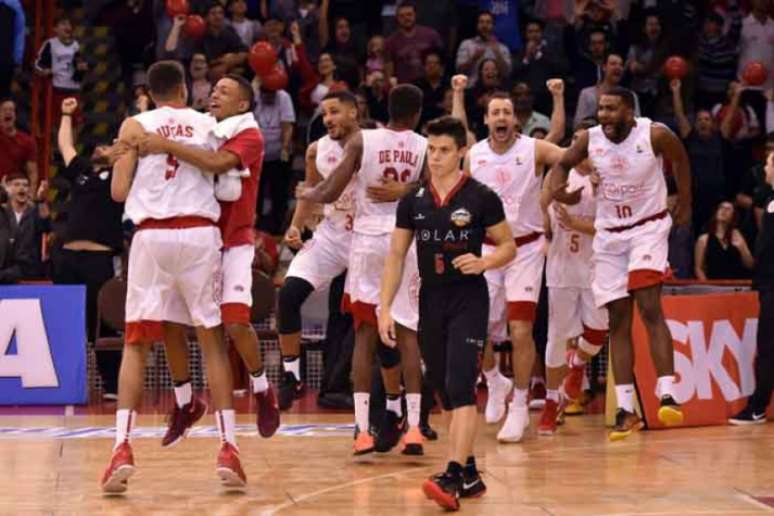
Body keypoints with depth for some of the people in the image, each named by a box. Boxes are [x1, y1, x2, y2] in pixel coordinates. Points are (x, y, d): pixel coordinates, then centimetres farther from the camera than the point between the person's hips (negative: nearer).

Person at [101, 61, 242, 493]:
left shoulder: (135, 126, 8)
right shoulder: (210, 125, 13)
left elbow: (119, 192, 3)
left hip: (152, 235, 0)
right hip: (199, 234, 1)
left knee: (136, 344, 5)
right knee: (213, 341, 9)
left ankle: (123, 449, -8)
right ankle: (228, 448, 1)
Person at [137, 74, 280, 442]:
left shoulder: (249, 136, -9)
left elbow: (217, 162, -27)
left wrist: (167, 146, -28)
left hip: (233, 243, -6)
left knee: (235, 322, -17)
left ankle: (263, 392, 8)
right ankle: (184, 403, 17)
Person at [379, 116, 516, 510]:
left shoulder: (481, 198, -6)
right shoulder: (413, 200, 5)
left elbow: (508, 247, 1)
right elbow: (396, 255, 8)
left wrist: (483, 263, -20)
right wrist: (385, 307, 1)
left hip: (468, 299, -5)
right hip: (430, 300, 5)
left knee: (460, 389, -16)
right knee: (447, 394, 11)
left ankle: (453, 477, -24)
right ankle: (470, 475, 22)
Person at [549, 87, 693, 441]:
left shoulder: (655, 135, -15)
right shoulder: (590, 139, -7)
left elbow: (680, 159, 5)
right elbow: (563, 164, 11)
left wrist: (685, 207, 9)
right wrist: (557, 188, -10)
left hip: (648, 227, -4)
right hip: (609, 234, 4)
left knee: (649, 308, -21)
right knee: (618, 321, 4)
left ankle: (667, 396, -23)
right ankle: (626, 410, 7)